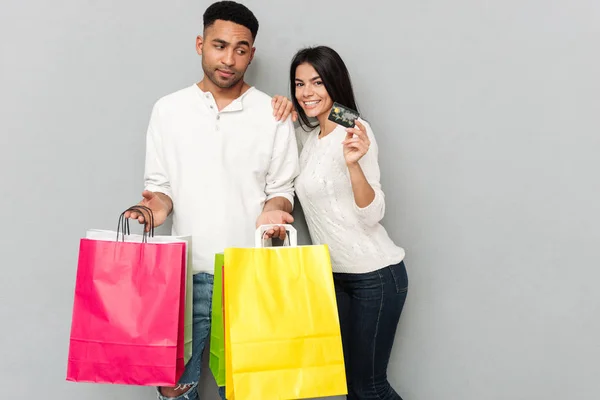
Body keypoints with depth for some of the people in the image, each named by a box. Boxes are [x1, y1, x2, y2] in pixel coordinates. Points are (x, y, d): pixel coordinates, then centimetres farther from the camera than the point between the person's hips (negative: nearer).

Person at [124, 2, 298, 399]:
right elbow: (160, 185, 9)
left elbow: (282, 190, 5)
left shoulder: (273, 113, 1)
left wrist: (274, 212, -16)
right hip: (187, 274, 1)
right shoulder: (168, 109, 5)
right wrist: (155, 206, -12)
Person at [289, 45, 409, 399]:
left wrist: (353, 164, -37)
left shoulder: (355, 133, -14)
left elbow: (372, 214, -19)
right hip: (335, 275, 8)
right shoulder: (309, 136, 8)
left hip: (375, 275, -8)